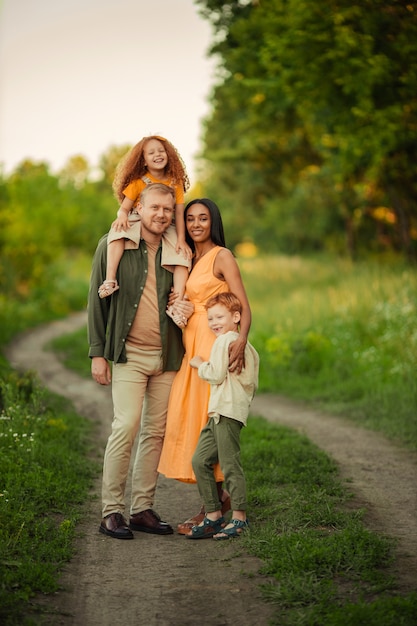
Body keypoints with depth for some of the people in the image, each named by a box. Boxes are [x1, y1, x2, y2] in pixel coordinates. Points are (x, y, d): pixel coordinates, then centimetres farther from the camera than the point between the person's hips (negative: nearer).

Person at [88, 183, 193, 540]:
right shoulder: (113, 246, 0)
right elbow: (97, 300, 1)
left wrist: (186, 308, -4)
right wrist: (97, 353, -3)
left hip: (166, 356, 4)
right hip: (129, 354, -4)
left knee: (156, 432, 4)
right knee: (126, 426, -14)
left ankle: (143, 509, 13)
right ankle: (111, 511, -5)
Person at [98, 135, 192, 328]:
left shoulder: (175, 183, 2)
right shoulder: (138, 182, 0)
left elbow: (179, 212, -3)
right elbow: (125, 206, -3)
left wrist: (181, 239, -14)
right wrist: (122, 216, -28)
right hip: (137, 223, -2)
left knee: (183, 256, -21)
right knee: (118, 234, -35)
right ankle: (110, 280, -42)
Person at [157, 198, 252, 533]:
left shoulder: (222, 256, -7)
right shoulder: (189, 260, 17)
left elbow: (244, 307, -17)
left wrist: (241, 340, -33)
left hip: (214, 346, -8)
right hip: (191, 347, 8)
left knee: (208, 424, -6)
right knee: (188, 422, 8)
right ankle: (219, 496, 20)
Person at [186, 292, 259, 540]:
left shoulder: (225, 340, -7)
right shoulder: (246, 346, 22)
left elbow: (217, 375, -15)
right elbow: (252, 383, 22)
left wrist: (200, 364, 1)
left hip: (228, 411, -10)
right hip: (219, 412, 10)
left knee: (230, 464, -6)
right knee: (200, 461, 8)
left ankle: (239, 517, 0)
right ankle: (213, 515, 9)